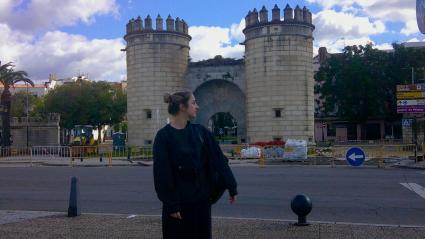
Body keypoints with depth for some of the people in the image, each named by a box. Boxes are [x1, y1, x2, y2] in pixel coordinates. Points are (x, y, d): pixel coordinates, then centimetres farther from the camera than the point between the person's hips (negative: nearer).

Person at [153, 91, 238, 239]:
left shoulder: (200, 131, 3)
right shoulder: (164, 136, -11)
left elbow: (218, 160, 2)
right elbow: (162, 173, -13)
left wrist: (231, 187, 0)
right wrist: (171, 204, -15)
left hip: (202, 200, 4)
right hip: (179, 202, -4)